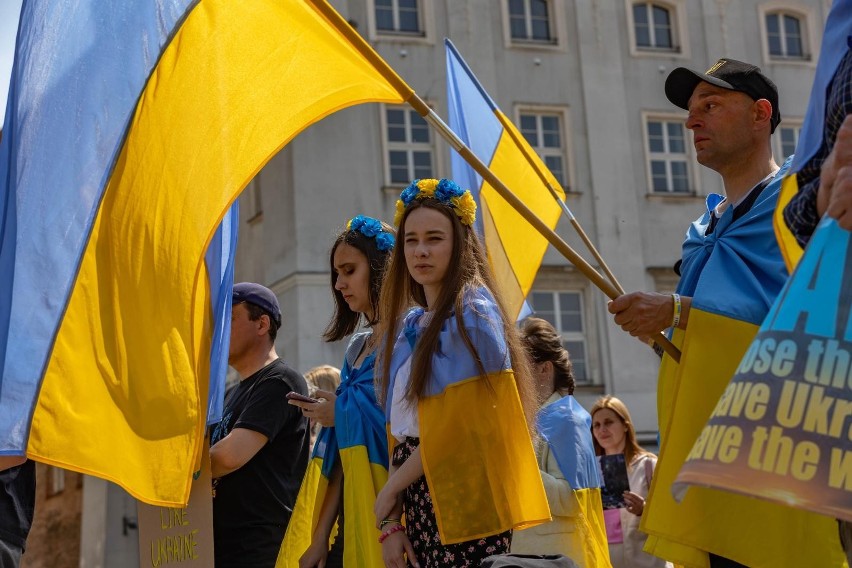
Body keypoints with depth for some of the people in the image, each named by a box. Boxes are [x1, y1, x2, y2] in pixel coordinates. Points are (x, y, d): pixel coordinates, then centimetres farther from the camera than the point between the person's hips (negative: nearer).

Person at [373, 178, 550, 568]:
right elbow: (399, 431, 11)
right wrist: (390, 522, 2)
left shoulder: (472, 312, -7)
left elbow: (460, 425, -13)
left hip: (463, 495, -6)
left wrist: (389, 492, -4)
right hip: (417, 500, 6)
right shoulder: (405, 327, 14)